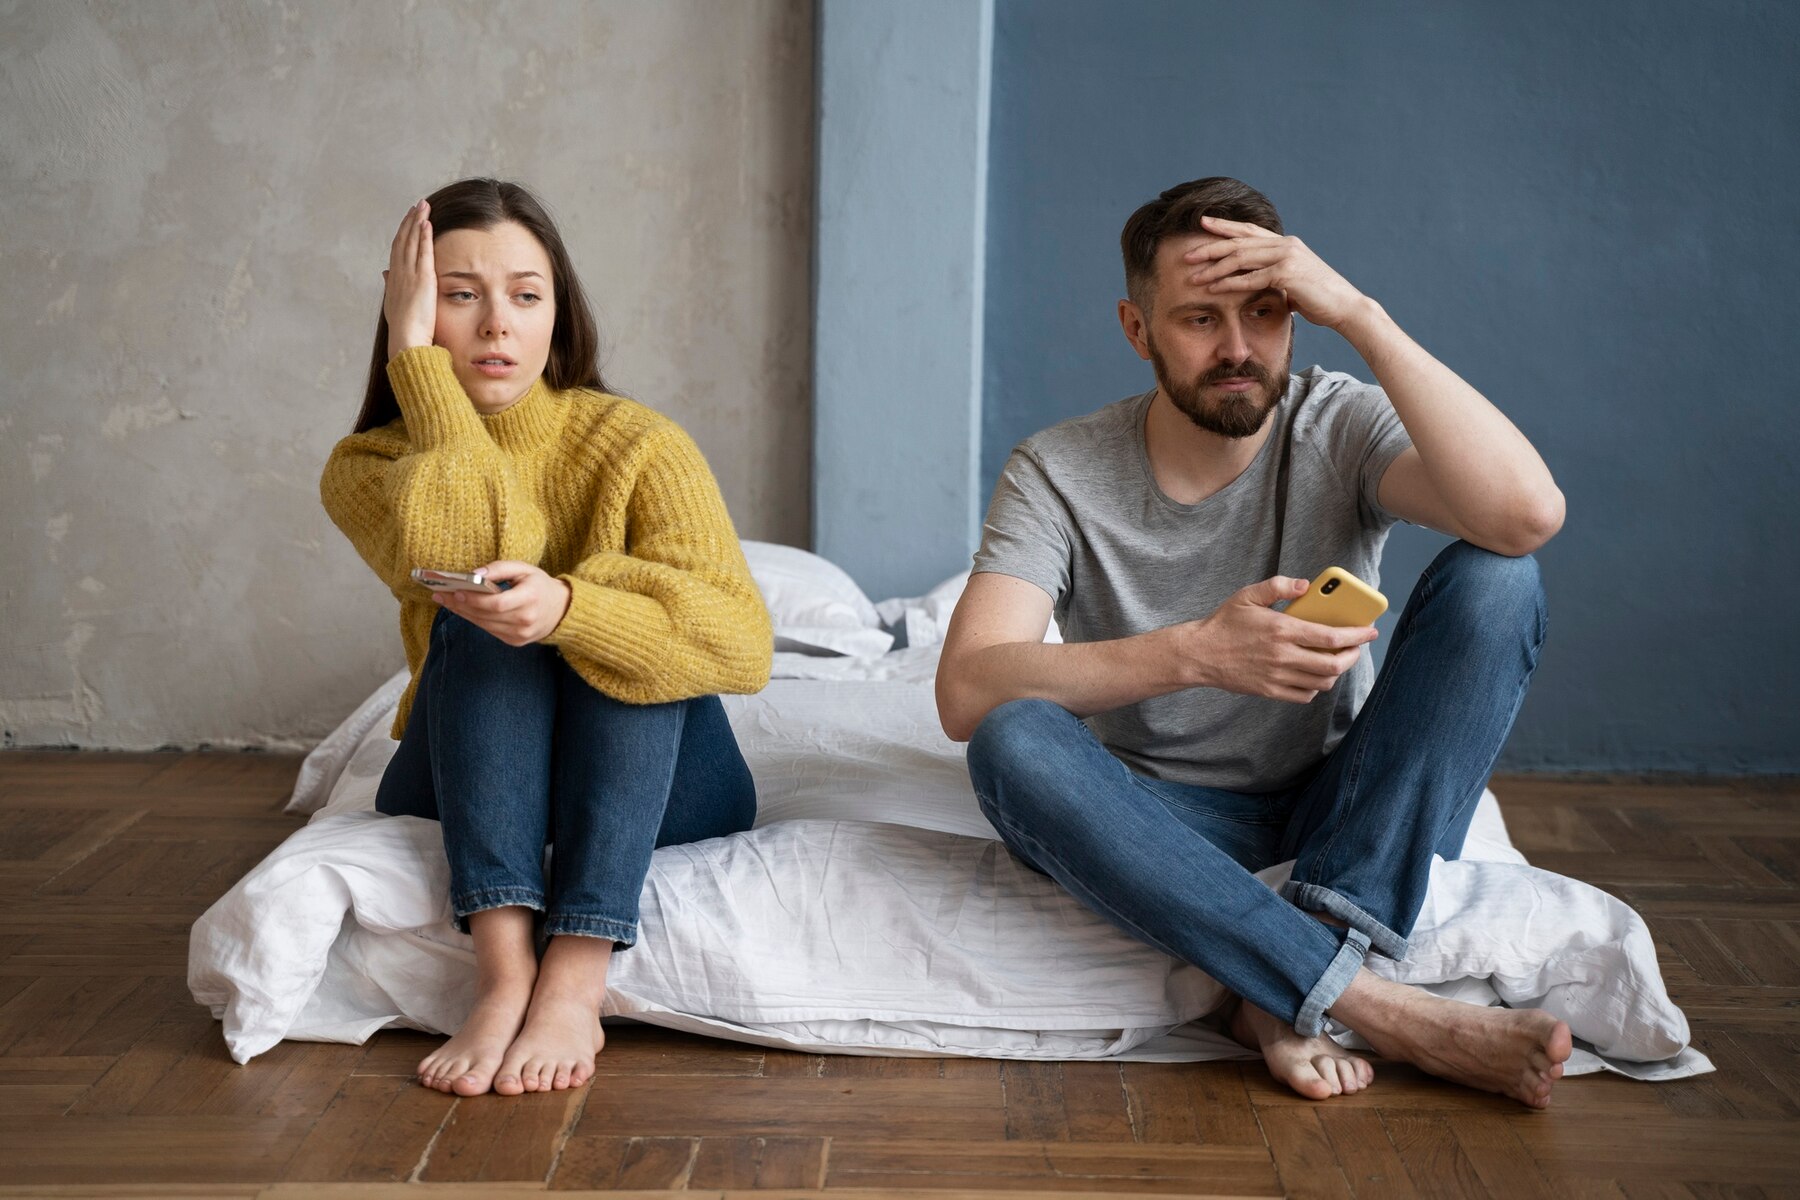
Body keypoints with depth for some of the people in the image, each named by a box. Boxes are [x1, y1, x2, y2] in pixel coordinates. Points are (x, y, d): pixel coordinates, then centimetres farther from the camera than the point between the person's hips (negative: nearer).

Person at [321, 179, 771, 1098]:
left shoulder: (637, 446, -11)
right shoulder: (367, 468, -5)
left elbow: (743, 645, -23)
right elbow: (453, 561, -28)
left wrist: (571, 608, -40)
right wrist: (417, 358, -22)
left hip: (654, 786, -1)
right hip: (466, 794, 1)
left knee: (616, 620, -28)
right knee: (482, 612, -25)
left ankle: (573, 985, -40)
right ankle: (503, 971, -40)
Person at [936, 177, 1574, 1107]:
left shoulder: (1338, 427, -8)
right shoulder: (1058, 474, -9)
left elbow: (1526, 514, -29)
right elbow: (965, 694, -24)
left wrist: (1360, 316, -29)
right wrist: (1196, 653, -38)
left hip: (1337, 804, 1)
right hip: (1168, 819, 0)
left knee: (1494, 577, -22)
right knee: (1012, 740, -33)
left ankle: (1288, 999, -31)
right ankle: (1375, 1007, -34)